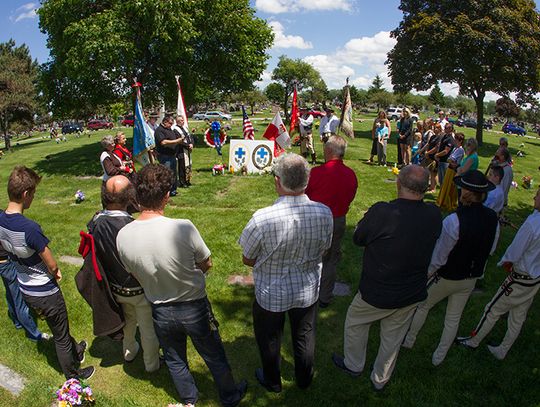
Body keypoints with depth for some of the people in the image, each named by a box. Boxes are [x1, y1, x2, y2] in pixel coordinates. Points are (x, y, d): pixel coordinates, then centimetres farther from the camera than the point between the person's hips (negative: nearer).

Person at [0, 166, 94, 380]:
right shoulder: (29, 228, -33)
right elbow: (52, 266, -22)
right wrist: (55, 272, -1)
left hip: (25, 289, 8)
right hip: (44, 292, -7)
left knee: (58, 327, 30)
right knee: (61, 335, 15)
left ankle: (76, 352, 54)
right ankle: (73, 375, 36)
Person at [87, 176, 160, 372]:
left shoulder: (95, 222, -16)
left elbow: (95, 254, -1)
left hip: (115, 288, 6)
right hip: (139, 289, -6)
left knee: (128, 321, 32)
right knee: (148, 328, 19)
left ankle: (129, 351, 57)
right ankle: (151, 363, 41)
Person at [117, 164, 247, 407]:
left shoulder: (123, 236, -19)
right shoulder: (183, 228, -31)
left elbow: (135, 275, -1)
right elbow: (206, 264, -14)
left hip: (160, 311, 3)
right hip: (194, 307, -3)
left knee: (174, 359, 29)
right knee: (214, 356, 23)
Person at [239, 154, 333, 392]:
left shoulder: (262, 218, -32)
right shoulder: (324, 213, -21)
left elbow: (247, 259, -15)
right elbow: (323, 251, -2)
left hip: (271, 294, -3)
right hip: (308, 290, 3)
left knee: (270, 340, 25)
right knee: (305, 337, 28)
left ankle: (272, 382, 51)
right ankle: (304, 379, 54)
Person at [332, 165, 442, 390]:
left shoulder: (381, 212, -30)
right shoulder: (434, 215, -15)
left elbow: (358, 238, -12)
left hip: (377, 294, -4)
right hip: (412, 295, 4)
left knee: (355, 322, 25)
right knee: (393, 338, 24)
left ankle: (353, 365, 46)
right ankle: (380, 380, 46)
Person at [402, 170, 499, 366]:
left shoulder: (453, 221, -32)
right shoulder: (493, 218, -12)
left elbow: (438, 257, -24)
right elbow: (490, 249, 4)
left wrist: (425, 274, -8)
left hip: (446, 277, -5)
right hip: (471, 278, 5)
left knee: (422, 306, 20)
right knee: (453, 319, 20)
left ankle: (409, 340, 41)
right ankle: (439, 357, 39)